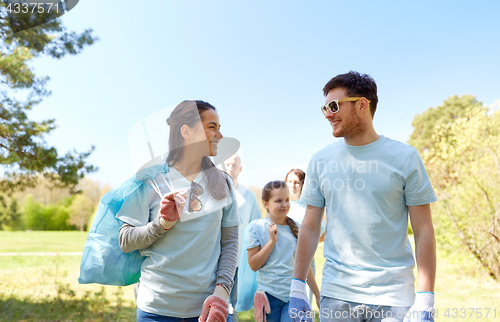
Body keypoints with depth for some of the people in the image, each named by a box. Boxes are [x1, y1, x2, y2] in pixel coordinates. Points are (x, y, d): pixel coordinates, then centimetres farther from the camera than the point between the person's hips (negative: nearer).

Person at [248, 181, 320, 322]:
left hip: (294, 294, 1)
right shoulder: (256, 227, -3)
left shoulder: (296, 228, 5)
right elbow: (254, 265, -7)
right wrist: (272, 240, -14)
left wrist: (318, 295, 13)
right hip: (269, 294, -1)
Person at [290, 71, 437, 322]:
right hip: (336, 294, 2)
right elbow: (310, 227, 5)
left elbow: (423, 231, -3)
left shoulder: (405, 157, -3)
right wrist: (297, 287, 2)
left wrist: (425, 301, -8)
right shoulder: (320, 160, 3)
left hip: (393, 296, -1)